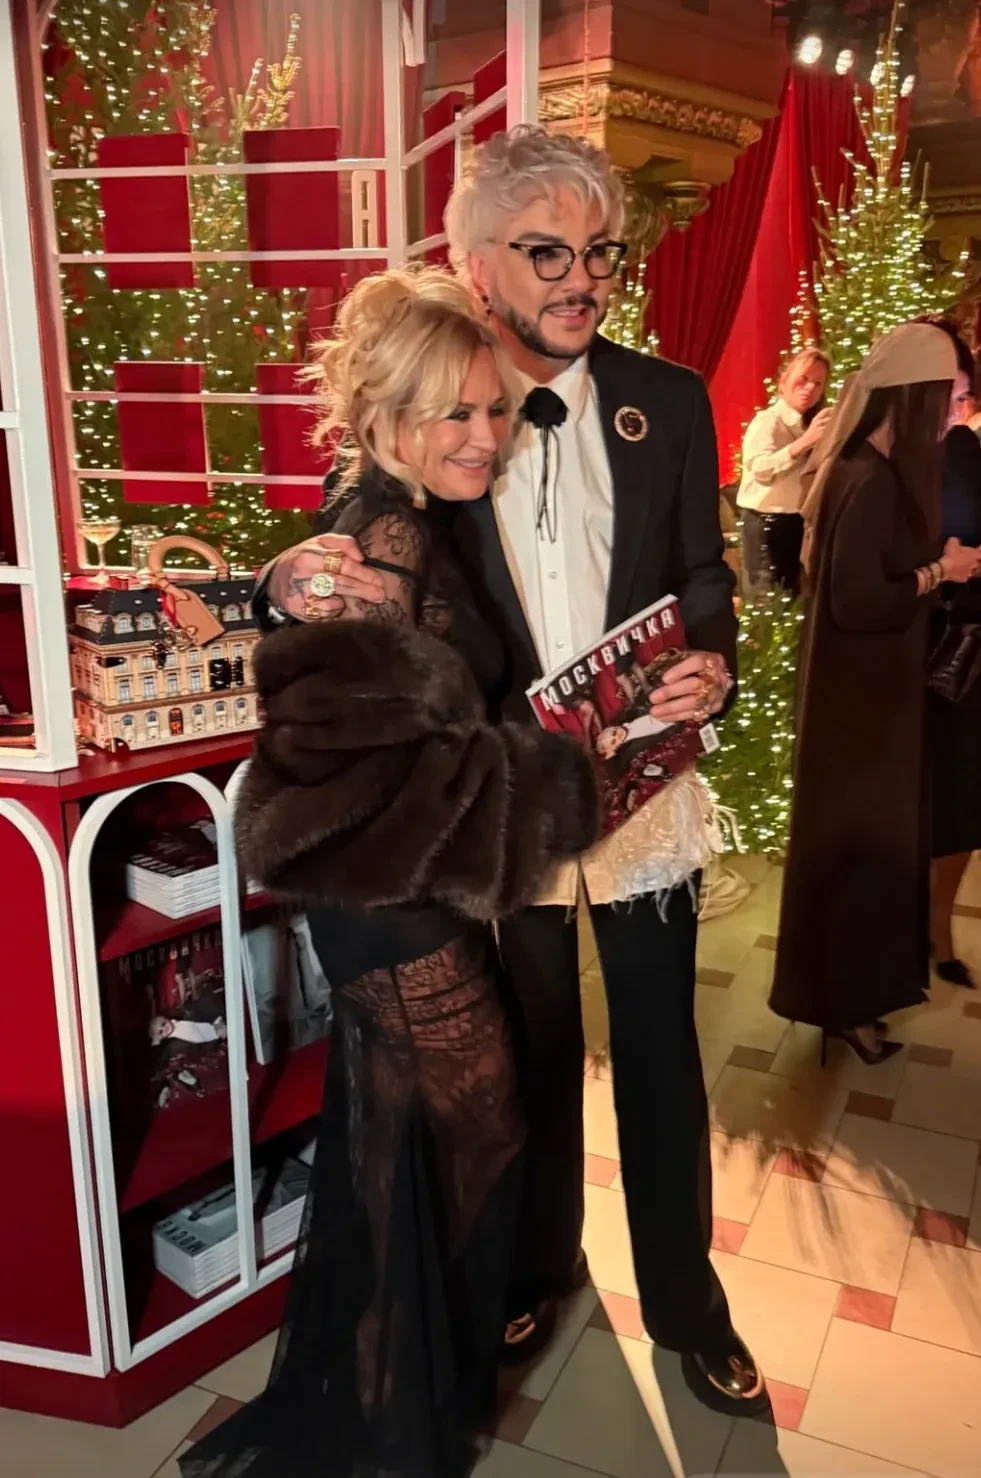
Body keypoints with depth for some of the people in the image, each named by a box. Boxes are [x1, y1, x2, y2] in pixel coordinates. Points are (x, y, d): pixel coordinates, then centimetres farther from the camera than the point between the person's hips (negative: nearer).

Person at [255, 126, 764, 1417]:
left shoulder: (669, 402, -1)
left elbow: (704, 577, 4)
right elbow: (354, 564, -4)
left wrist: (712, 665, -18)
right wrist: (290, 582, -28)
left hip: (648, 796, 2)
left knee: (661, 1061, 15)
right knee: (535, 1055, 19)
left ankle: (686, 1303, 41)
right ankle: (539, 1265, 48)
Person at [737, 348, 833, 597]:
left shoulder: (808, 424, 15)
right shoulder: (767, 421, -13)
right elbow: (760, 468, -34)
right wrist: (805, 442, -42)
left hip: (798, 521, 9)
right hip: (766, 522, -9)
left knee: (793, 597, 15)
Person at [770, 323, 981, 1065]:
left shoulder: (881, 471, 7)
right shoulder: (870, 481, -23)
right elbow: (857, 601, -27)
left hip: (876, 690, 10)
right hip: (860, 696, -10)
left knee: (879, 832, 20)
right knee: (857, 839, 4)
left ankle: (865, 976, 38)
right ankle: (844, 1000, 22)